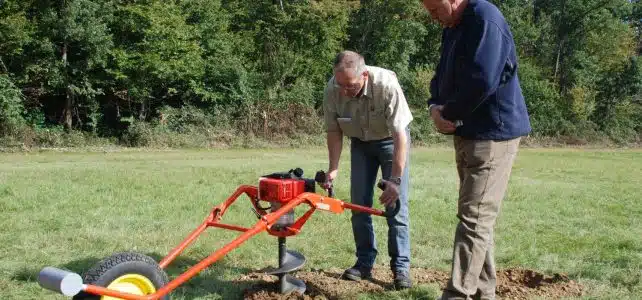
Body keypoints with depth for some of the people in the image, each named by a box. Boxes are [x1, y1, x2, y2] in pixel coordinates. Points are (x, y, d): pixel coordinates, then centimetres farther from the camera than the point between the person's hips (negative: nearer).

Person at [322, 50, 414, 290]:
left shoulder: (386, 84, -36)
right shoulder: (331, 91, -25)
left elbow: (400, 135, -35)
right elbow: (334, 131, -10)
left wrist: (395, 180, -37)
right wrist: (333, 168, -17)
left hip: (391, 140, -3)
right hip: (360, 143, 4)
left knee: (395, 203, -10)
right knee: (359, 204, 1)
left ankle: (401, 267, -2)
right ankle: (364, 263, 12)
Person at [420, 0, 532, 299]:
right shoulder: (452, 29, 15)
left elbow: (482, 81, -26)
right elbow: (442, 76, 17)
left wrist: (450, 114, -13)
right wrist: (436, 108, -4)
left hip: (492, 135, -10)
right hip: (468, 134, 10)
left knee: (474, 219, -10)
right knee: (478, 218, 14)